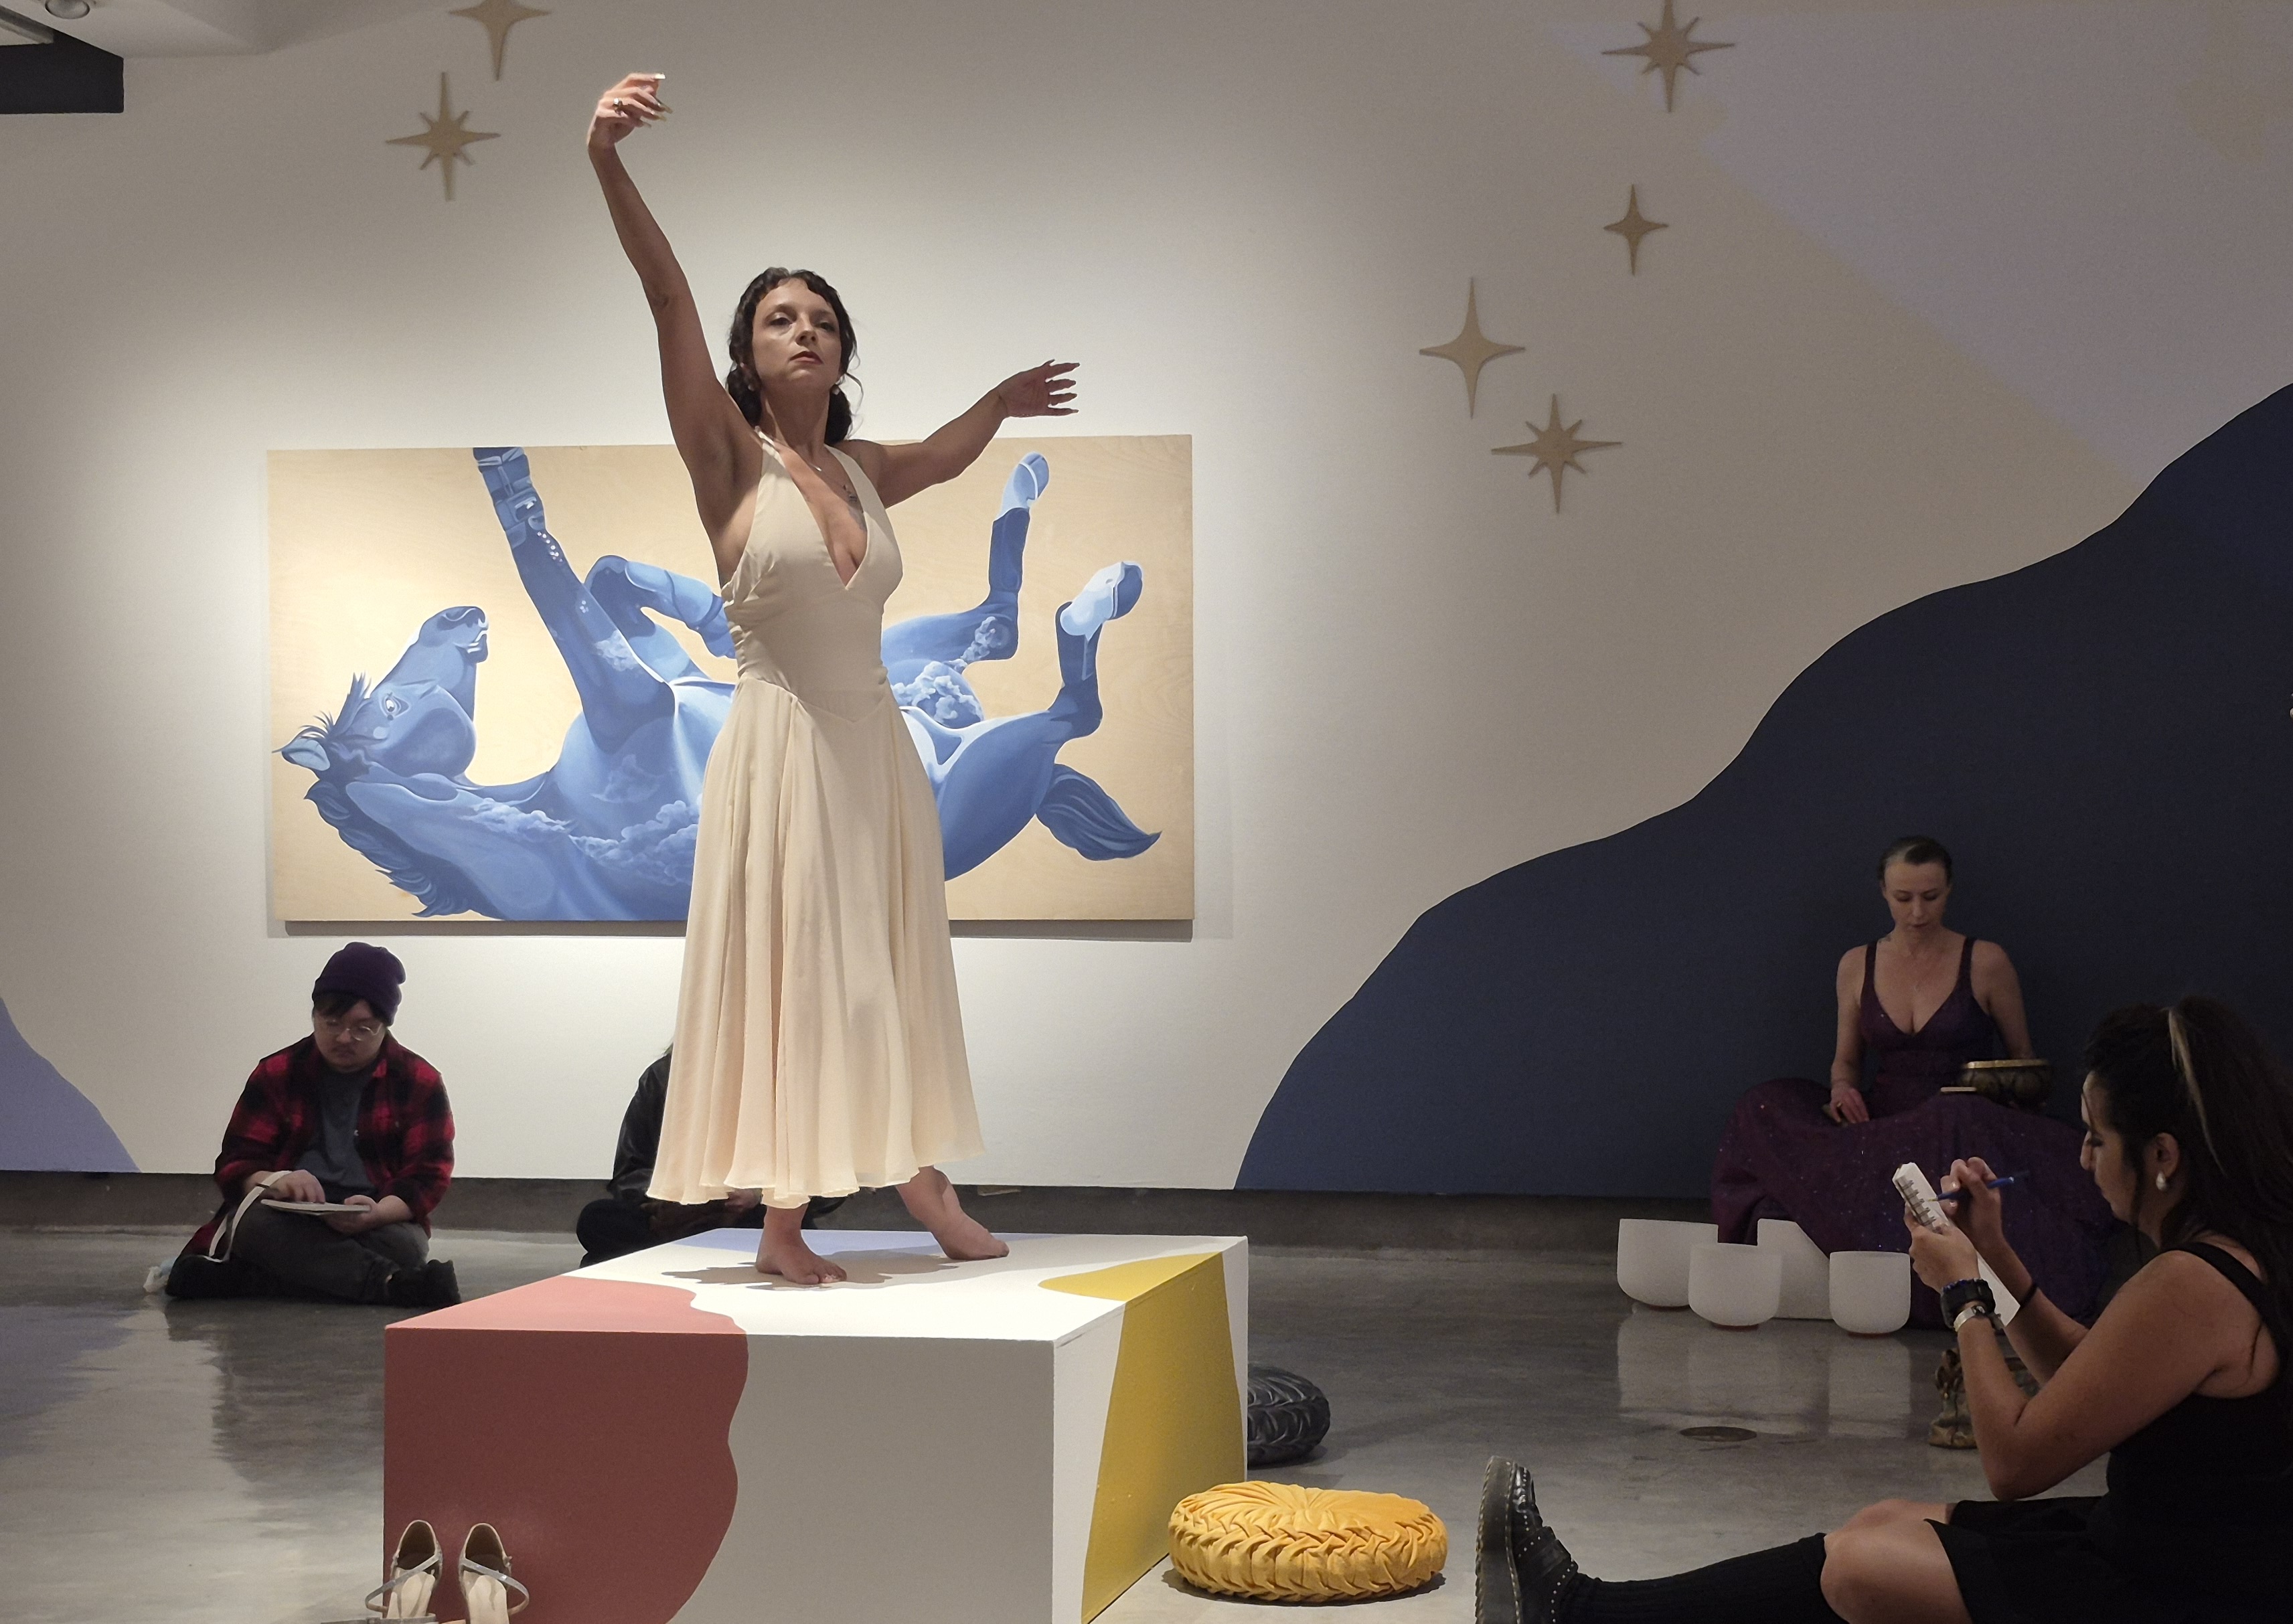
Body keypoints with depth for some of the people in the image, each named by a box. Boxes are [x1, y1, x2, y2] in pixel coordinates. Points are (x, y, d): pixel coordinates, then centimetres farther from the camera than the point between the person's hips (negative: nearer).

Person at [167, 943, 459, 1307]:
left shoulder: (420, 1082, 4)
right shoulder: (277, 1074, 8)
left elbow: (428, 1175, -2)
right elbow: (236, 1161, 4)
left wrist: (378, 1213, -25)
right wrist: (274, 1182, -22)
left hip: (379, 1225, -1)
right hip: (287, 1225, 1)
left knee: (405, 1244, -37)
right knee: (255, 1221, -36)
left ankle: (235, 1279, -38)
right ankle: (394, 1283, -52)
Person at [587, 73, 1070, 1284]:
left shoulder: (865, 472, 9)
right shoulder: (730, 455, -6)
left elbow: (943, 457, 34)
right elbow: (668, 299, -20)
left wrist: (1001, 400, 46)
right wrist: (607, 164, -32)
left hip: (877, 746, 6)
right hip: (781, 744, -6)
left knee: (889, 965, 13)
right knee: (791, 969, -2)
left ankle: (920, 1179, 24)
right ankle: (783, 1221, 5)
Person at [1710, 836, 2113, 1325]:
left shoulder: (1986, 963, 5)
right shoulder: (1857, 965, 13)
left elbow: (2024, 1064, 13)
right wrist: (1842, 1091, -2)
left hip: (1963, 1121, -3)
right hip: (1879, 1124, 3)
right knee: (1764, 1106, -23)